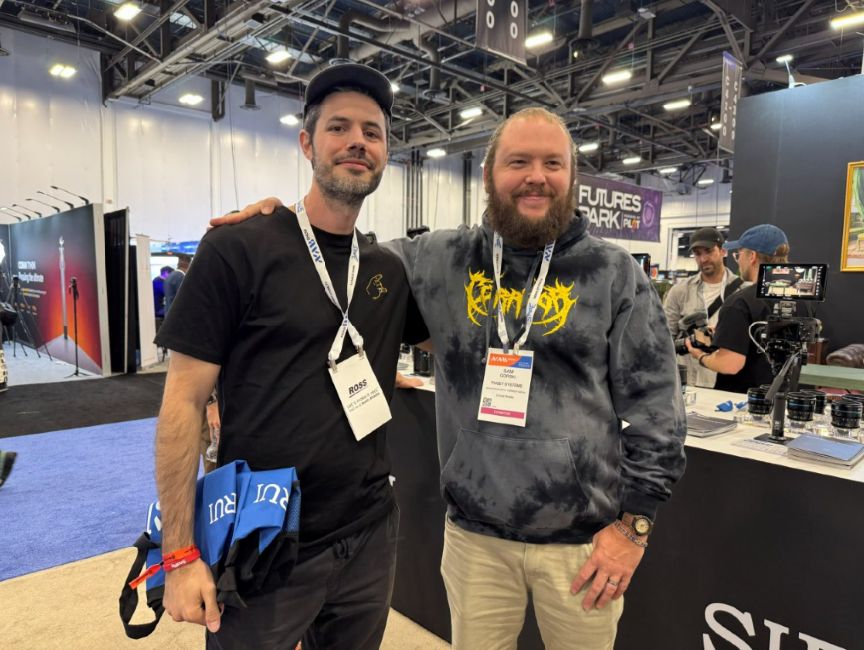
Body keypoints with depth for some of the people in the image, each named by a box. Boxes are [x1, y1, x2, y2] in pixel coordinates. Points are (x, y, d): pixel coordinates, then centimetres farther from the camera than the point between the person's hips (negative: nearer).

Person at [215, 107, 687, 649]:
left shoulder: (615, 273, -4)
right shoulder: (443, 260, 0)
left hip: (584, 540, -1)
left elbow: (655, 404, -4)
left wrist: (633, 522, -6)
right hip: (474, 533, 2)